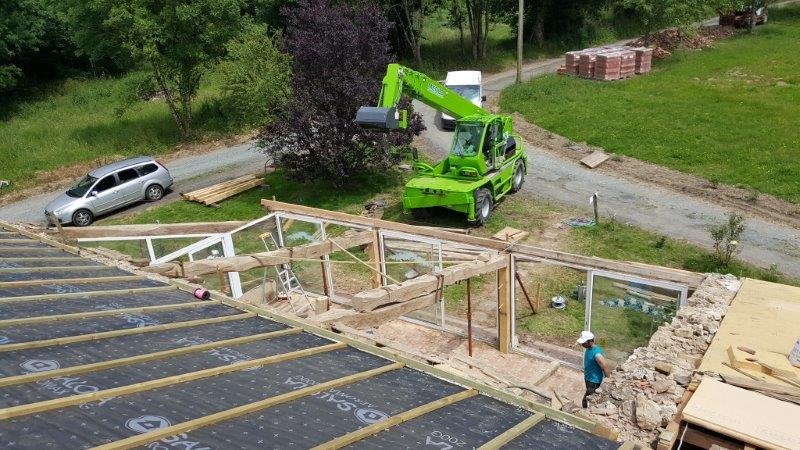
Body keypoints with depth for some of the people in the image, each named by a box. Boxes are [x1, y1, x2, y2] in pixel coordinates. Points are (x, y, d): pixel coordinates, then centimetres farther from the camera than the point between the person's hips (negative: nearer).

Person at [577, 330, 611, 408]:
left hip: (594, 382, -9)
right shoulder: (589, 348, -3)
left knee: (586, 401, -1)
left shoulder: (596, 353, -32)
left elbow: (605, 368, -28)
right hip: (588, 379, 9)